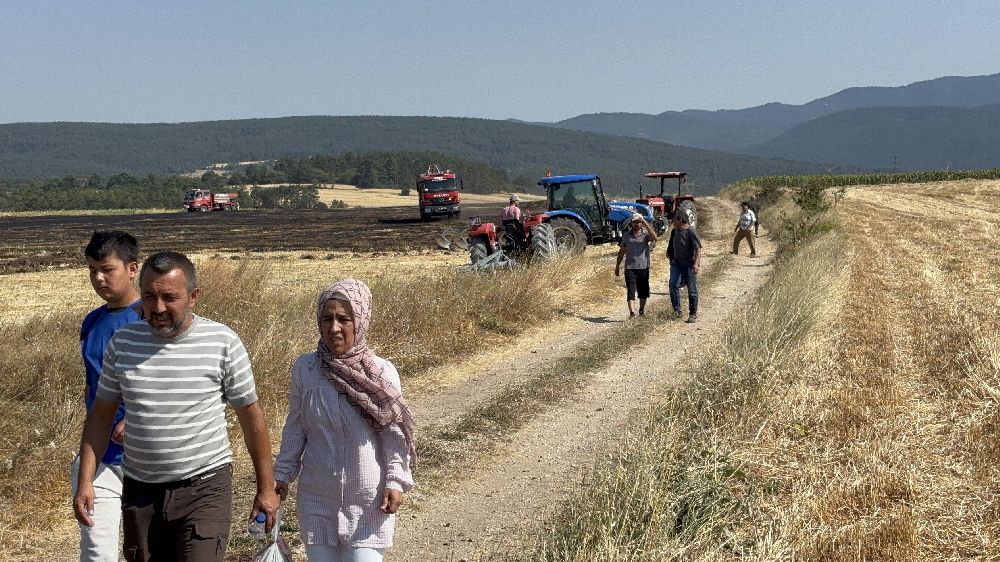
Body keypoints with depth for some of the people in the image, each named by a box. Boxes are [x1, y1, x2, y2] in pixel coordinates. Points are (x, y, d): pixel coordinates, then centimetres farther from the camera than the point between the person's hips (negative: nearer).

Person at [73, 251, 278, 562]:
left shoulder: (223, 343, -9)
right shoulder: (122, 343, 1)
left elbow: (251, 416, -2)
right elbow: (101, 415, 9)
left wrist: (266, 488, 1)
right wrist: (85, 481, -1)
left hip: (205, 488, -4)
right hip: (139, 491, 4)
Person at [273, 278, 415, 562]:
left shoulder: (381, 373, -10)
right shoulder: (304, 368, -4)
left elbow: (393, 434, -4)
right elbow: (295, 428, 6)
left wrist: (396, 481, -11)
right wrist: (282, 474, 5)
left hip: (368, 498, -2)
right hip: (317, 496, 2)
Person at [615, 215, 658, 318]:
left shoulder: (646, 234, 1)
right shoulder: (626, 235, 7)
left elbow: (654, 237, -22)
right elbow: (621, 251, 14)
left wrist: (644, 222, -24)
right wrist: (617, 266, 14)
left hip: (643, 267, 0)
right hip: (630, 267, 0)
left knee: (643, 290, 10)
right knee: (630, 290, -7)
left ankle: (642, 310, 27)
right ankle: (631, 312, -9)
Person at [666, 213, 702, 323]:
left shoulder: (691, 232, -14)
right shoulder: (674, 231, 7)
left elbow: (698, 249, -17)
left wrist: (696, 263, -26)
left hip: (689, 265, -6)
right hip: (676, 263, 6)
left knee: (692, 290, 2)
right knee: (673, 285, -12)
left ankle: (693, 314, 12)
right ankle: (677, 310, -7)